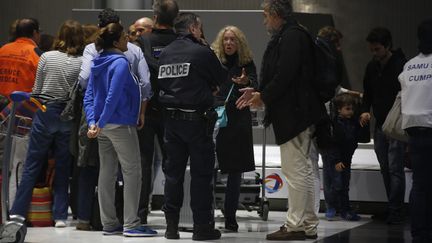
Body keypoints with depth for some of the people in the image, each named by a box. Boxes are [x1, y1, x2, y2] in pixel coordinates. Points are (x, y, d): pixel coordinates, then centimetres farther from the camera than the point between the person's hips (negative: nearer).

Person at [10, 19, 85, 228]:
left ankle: (18, 212, 6)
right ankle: (60, 216, 8)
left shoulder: (47, 57, -3)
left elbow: (37, 90, 3)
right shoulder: (82, 62, -5)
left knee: (31, 166, 7)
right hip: (69, 118, 0)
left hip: (45, 114, 0)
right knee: (63, 168, 9)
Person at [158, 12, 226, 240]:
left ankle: (171, 225, 12)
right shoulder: (202, 52, -10)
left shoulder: (164, 53, 5)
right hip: (197, 119, -5)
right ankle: (202, 226, 4)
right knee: (201, 172, 2)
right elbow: (221, 80, 1)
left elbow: (159, 84, 10)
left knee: (173, 171, 10)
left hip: (171, 119, 5)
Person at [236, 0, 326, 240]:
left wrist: (264, 97, -10)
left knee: (296, 170, -7)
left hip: (294, 113, -11)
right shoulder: (289, 36, 16)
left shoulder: (291, 36, -15)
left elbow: (285, 76, -22)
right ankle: (308, 225, 19)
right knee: (303, 169, 13)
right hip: (295, 114, 11)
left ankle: (296, 226, -4)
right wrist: (258, 92, 11)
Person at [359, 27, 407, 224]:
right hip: (380, 125, 7)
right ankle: (393, 209, 16)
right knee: (385, 169, 9)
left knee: (395, 169, -9)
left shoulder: (401, 65, -11)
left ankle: (395, 211, -7)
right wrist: (365, 110, 1)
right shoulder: (372, 67, 10)